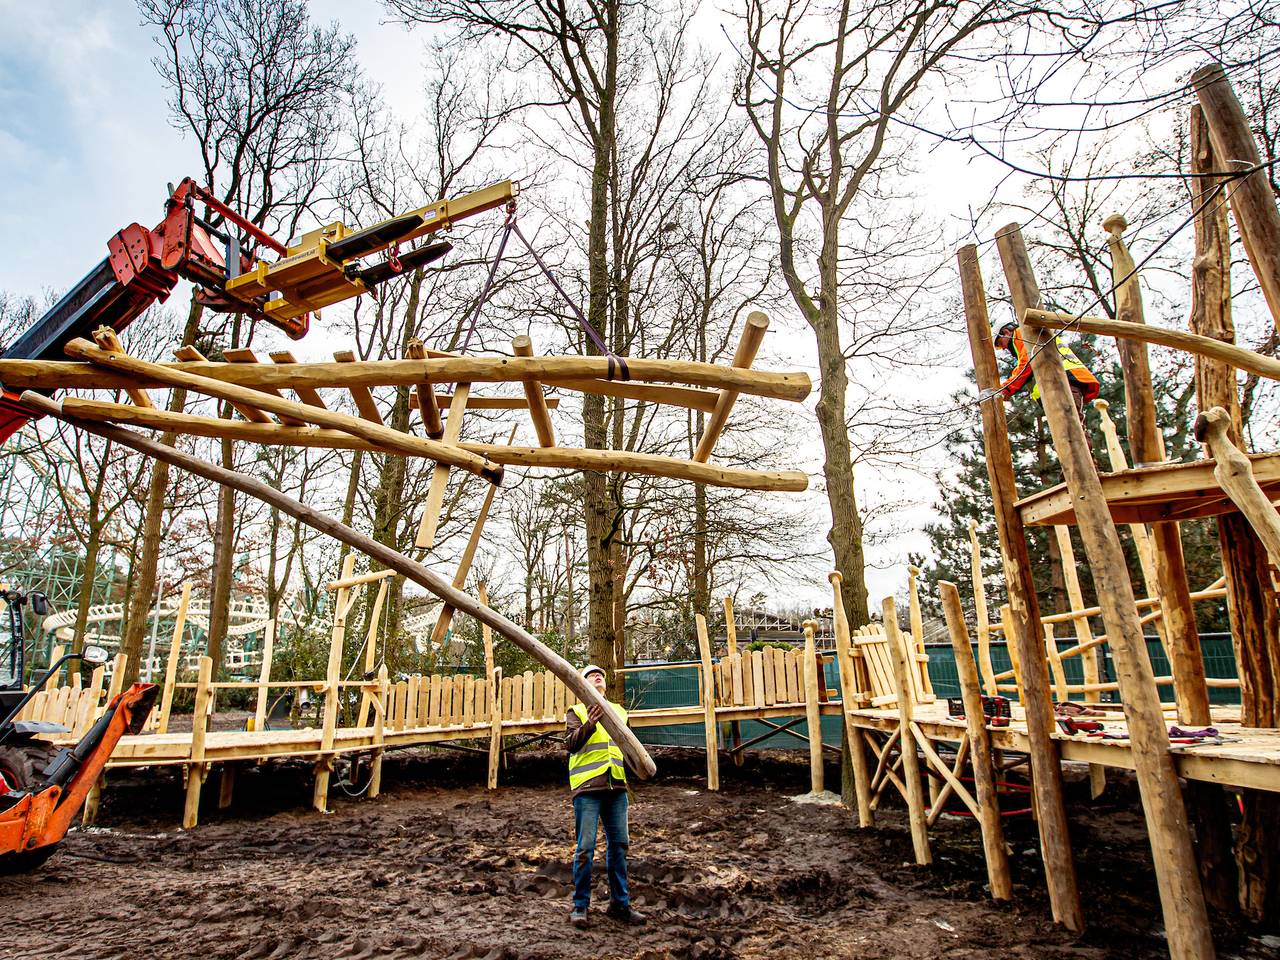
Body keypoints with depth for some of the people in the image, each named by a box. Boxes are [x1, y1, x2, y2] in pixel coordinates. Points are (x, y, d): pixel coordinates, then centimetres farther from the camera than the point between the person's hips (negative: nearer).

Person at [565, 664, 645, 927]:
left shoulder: (618, 710, 19)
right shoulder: (576, 711, 5)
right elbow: (571, 744, -10)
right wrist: (589, 724, -25)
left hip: (616, 786, 5)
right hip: (587, 787, -5)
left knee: (618, 845, 8)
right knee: (585, 848, -3)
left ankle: (620, 903, 19)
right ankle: (580, 905, 10)